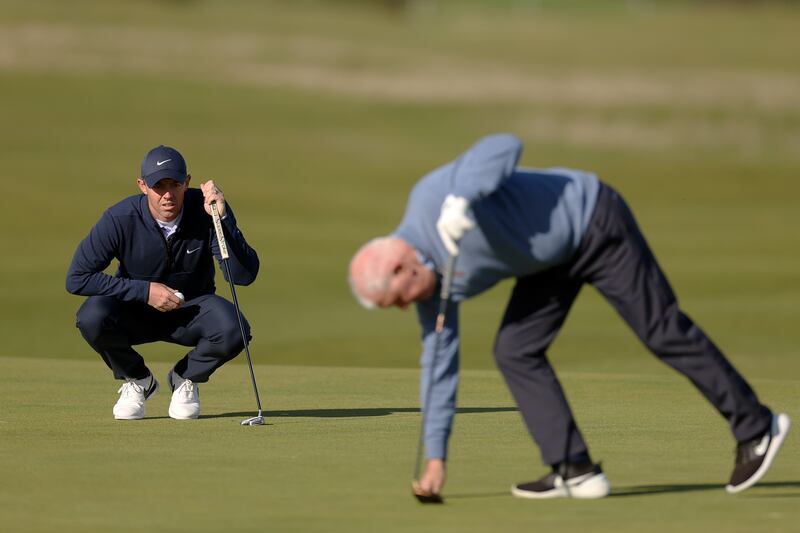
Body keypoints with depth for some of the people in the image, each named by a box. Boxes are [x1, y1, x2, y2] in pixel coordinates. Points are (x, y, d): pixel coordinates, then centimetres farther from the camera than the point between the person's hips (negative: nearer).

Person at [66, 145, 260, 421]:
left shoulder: (205, 210, -20)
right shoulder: (121, 219, -22)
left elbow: (245, 274, -28)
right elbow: (76, 278, -21)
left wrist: (223, 218, -40)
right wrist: (144, 291, -25)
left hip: (192, 311, 1)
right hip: (135, 311, 0)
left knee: (233, 330, -32)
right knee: (92, 317, -33)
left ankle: (185, 379, 3)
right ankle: (136, 380, 0)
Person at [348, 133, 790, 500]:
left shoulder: (432, 197, -26)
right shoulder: (434, 284, -3)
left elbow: (505, 146, -34)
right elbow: (439, 361, 4)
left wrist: (461, 200, -48)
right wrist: (435, 455, 4)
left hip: (593, 221, -8)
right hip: (552, 261, 8)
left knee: (664, 331, -3)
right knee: (514, 352, -3)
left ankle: (756, 429, 8)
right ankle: (574, 471, -1)